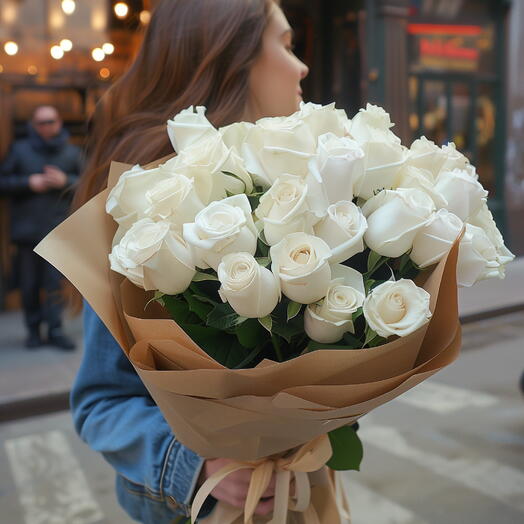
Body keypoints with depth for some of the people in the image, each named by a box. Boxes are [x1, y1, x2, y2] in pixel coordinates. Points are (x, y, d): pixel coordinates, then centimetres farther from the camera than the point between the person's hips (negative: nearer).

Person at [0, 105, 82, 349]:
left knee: (55, 282, -3)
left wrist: (65, 181, -8)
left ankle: (55, 330, 5)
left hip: (58, 229, 0)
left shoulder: (72, 152, 10)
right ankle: (33, 330, 16)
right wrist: (29, 183, -9)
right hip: (27, 228, 0)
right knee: (29, 283, 4)